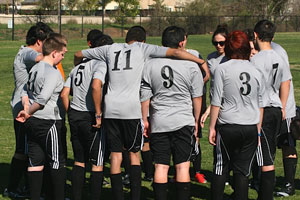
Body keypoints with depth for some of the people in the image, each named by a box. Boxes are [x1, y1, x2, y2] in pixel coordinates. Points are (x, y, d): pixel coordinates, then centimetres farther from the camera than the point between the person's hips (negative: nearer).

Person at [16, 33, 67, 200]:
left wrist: (26, 110, 8)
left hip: (33, 122, 8)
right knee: (58, 162, 2)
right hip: (48, 121, -8)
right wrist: (28, 113, -10)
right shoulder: (53, 72, -15)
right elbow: (43, 98, -22)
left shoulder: (35, 69, 12)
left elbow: (26, 91, 17)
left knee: (36, 162, 10)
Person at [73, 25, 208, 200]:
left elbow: (79, 54, 23)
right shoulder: (142, 48, 5)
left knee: (115, 154, 7)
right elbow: (176, 52, -1)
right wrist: (201, 62, 6)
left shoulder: (111, 49, 14)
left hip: (111, 109, 3)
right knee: (134, 153, 10)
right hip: (131, 109, -3)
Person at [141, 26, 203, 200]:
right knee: (182, 165, 2)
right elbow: (197, 97, 2)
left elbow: (145, 97, 4)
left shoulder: (151, 65, 1)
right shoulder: (191, 66, -5)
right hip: (183, 121, -2)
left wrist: (145, 120, 14)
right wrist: (196, 120, 14)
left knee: (161, 166, 4)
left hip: (159, 122, 2)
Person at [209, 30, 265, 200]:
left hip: (228, 127, -2)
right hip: (251, 128, 2)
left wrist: (212, 127, 2)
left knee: (221, 168, 9)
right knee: (243, 171, 7)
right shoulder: (256, 72, 4)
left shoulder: (222, 69, -6)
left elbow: (216, 102, -6)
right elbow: (260, 105, 9)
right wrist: (258, 129, 18)